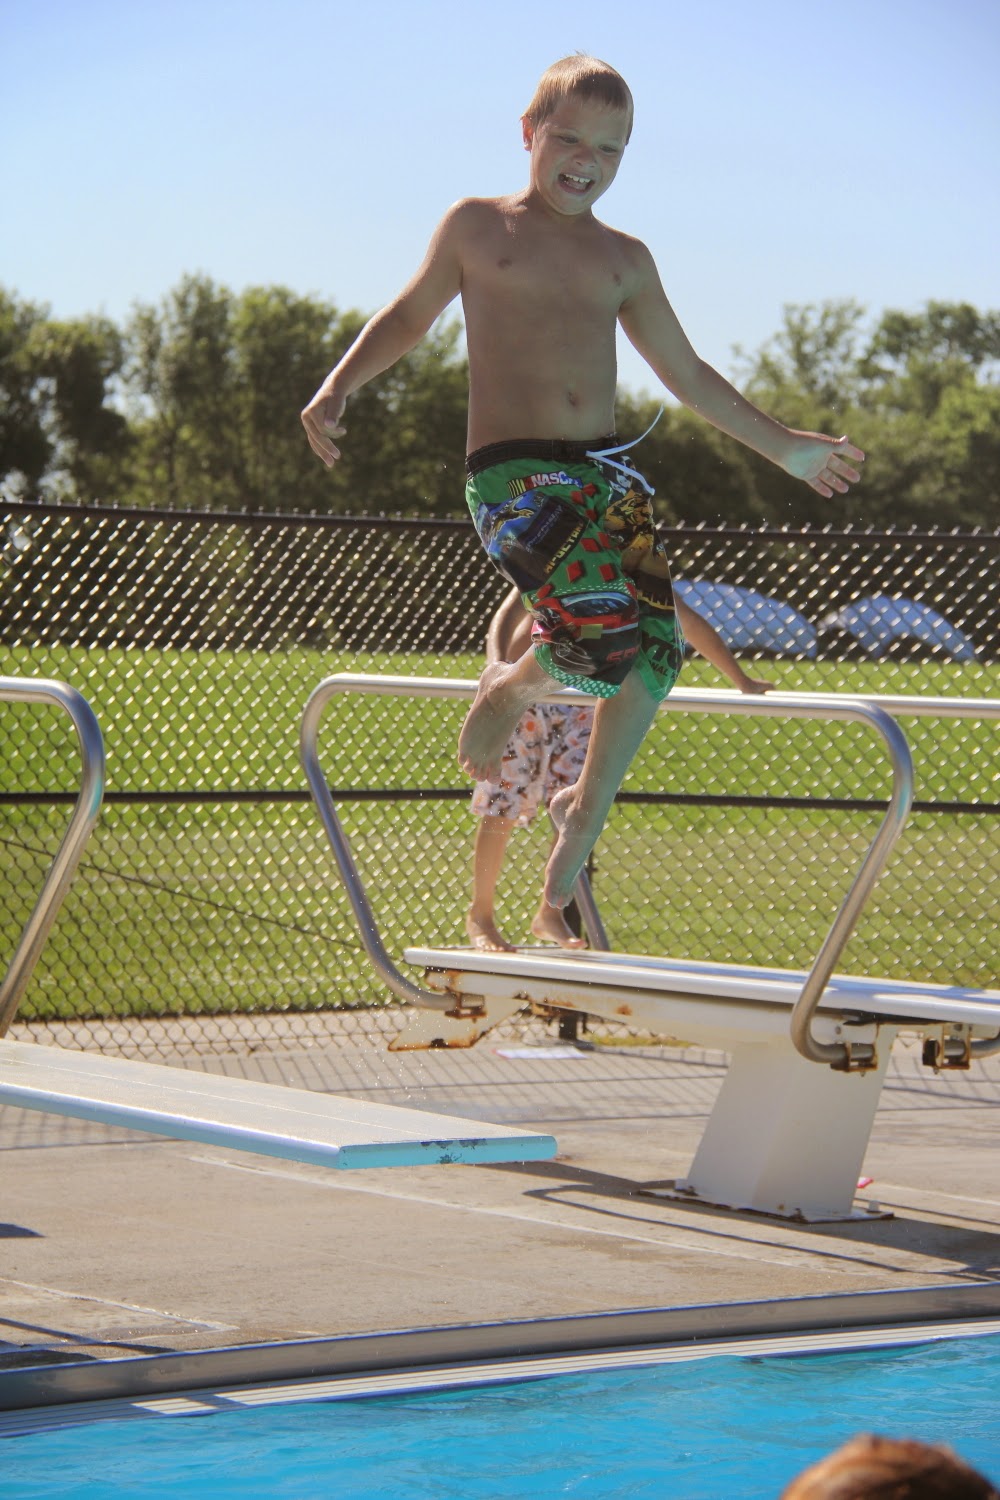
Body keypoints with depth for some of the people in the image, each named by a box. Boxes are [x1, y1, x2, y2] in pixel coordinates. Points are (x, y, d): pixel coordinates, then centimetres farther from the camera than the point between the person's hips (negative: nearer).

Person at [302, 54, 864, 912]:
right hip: (513, 472, -5)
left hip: (607, 470, 5)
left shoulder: (625, 260, 18)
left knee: (654, 653, -4)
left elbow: (686, 374, 26)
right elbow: (408, 317, 18)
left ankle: (588, 811, 19)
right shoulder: (477, 227, 9)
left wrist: (784, 446, 25)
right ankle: (510, 689, 9)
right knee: (605, 637, -24)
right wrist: (340, 387, 2)